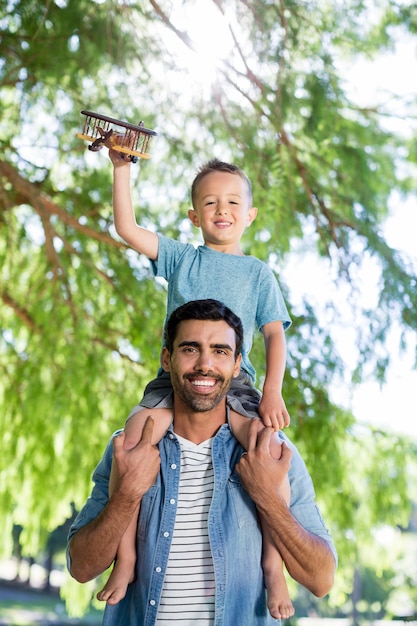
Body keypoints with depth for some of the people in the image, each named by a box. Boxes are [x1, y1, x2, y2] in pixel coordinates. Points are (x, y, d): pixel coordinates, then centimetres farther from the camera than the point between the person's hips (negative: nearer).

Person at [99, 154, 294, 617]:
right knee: (133, 438, -28)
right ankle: (125, 559, -15)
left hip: (234, 381, 0)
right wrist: (121, 167, 1)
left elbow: (275, 335, 6)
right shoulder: (181, 258, 16)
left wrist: (273, 392, -10)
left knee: (272, 452, -29)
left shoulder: (257, 272, 14)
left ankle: (273, 565, -13)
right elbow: (127, 229, 5)